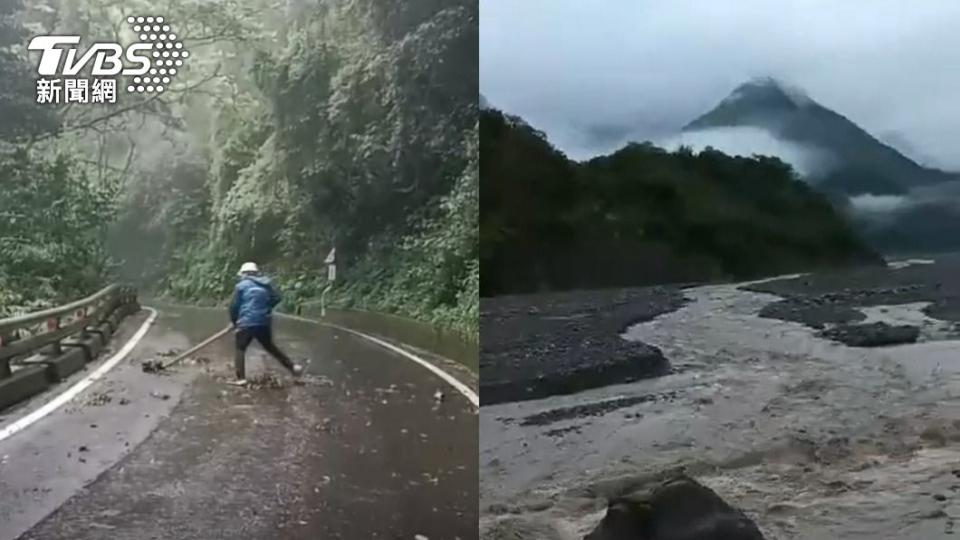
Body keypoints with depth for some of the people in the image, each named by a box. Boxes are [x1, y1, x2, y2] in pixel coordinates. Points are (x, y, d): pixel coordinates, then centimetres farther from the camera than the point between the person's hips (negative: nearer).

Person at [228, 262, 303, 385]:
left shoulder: (241, 285, -1)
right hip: (264, 322, 4)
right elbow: (276, 298, 6)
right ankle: (293, 366, 18)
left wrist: (234, 321, 14)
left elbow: (234, 305, -1)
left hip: (246, 323, -4)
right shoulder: (266, 283, 9)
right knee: (270, 346, 20)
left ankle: (241, 378, -1)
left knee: (240, 349, 9)